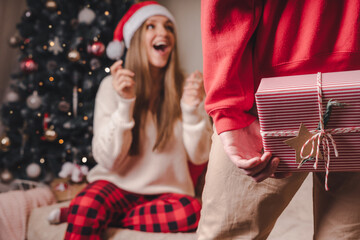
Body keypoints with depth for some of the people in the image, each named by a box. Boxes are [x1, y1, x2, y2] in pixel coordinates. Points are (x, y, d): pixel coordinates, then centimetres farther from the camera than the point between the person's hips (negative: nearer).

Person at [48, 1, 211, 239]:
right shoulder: (113, 85, -4)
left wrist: (192, 108, -17)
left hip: (167, 191, 4)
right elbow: (108, 160, -9)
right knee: (85, 205, -38)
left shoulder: (186, 87, 0)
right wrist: (124, 104, -21)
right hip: (117, 184, -4)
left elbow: (199, 157, -2)